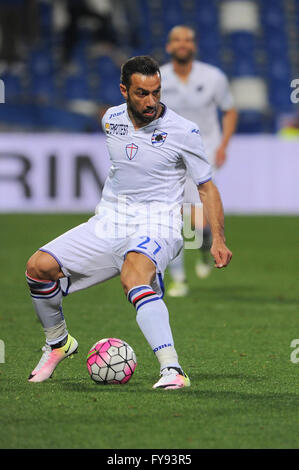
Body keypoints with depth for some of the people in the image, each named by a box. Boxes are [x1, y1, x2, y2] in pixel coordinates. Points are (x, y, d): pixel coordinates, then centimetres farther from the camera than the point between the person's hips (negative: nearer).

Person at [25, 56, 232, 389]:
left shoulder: (182, 131, -9)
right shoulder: (111, 120, 5)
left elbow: (206, 187, -1)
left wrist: (218, 240, -10)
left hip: (156, 224, -5)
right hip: (108, 222, 5)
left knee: (133, 276, -38)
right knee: (39, 266, -11)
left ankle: (172, 370, -49)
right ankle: (57, 343, 16)